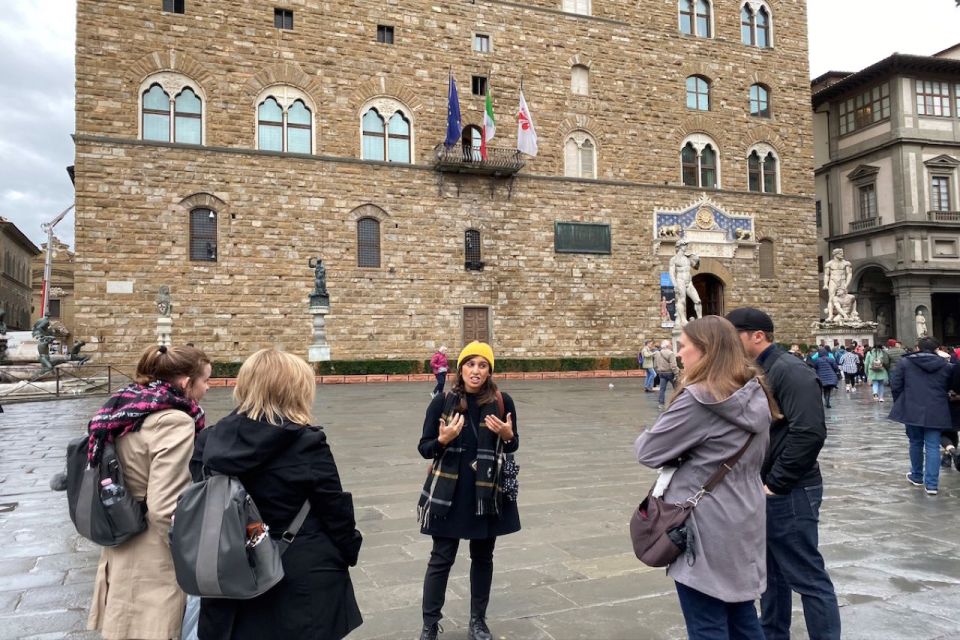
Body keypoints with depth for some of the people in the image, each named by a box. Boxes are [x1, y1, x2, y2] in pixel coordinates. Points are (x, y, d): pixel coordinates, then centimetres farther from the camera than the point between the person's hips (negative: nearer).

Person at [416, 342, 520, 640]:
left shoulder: (502, 402, -5)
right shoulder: (443, 401, -8)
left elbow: (512, 447, 6)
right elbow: (424, 448, -3)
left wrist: (508, 435, -16)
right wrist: (443, 439, -24)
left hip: (488, 492, 2)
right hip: (448, 493, -1)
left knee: (482, 557, 15)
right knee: (441, 558, 6)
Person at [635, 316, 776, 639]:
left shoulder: (697, 399, -22)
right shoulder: (755, 394, 3)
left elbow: (648, 452, -15)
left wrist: (644, 437, 7)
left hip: (707, 527, -8)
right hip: (743, 522, 8)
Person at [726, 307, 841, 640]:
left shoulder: (789, 372, -18)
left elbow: (809, 433, -27)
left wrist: (775, 483, -20)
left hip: (789, 494, -9)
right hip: (762, 491, 9)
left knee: (807, 577, 2)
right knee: (771, 572, 20)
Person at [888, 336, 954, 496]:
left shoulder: (905, 362, -1)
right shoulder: (946, 366, 3)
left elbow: (895, 385, -1)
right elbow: (949, 389, 10)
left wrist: (900, 403, 13)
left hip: (912, 410, 0)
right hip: (936, 412, 0)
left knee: (916, 443, 16)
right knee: (933, 446, 2)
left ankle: (917, 477, 28)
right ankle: (931, 483, -2)